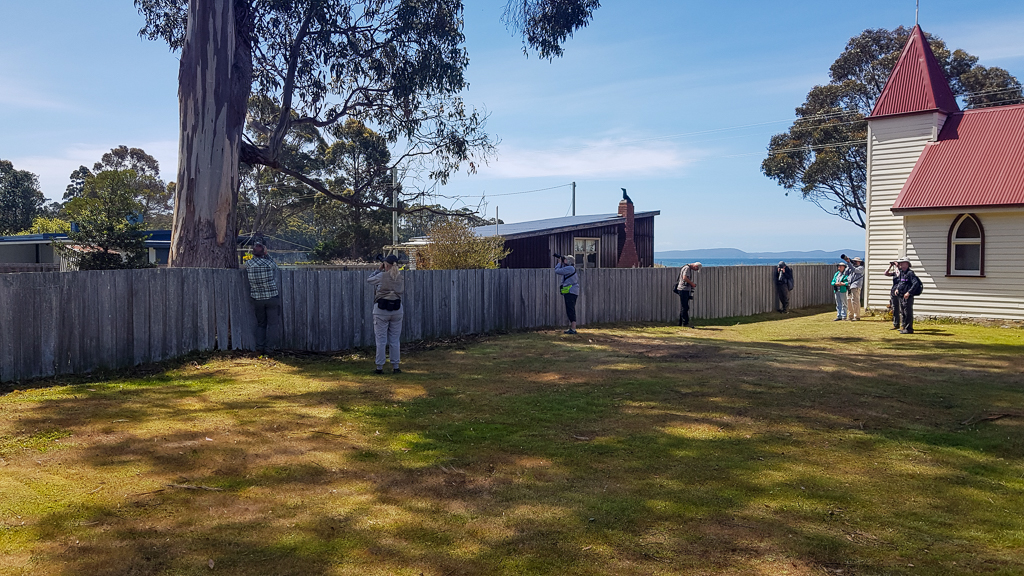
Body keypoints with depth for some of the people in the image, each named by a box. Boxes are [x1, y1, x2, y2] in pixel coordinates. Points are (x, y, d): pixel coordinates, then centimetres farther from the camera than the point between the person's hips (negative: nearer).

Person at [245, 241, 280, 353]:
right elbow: (275, 267, 13)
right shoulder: (269, 263, -9)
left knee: (260, 324, 15)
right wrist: (266, 254, 11)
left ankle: (259, 346, 7)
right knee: (272, 324, 4)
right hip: (271, 298, -2)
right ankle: (270, 347, 1)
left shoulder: (248, 264, -6)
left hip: (257, 299, 2)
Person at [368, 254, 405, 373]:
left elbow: (369, 280, 8)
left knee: (381, 340, 3)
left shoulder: (382, 276, -8)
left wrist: (379, 269, 17)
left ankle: (380, 367, 5)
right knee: (395, 340, 9)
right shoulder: (401, 277, 2)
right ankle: (395, 367, 11)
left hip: (381, 310, -3)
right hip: (397, 310, 3)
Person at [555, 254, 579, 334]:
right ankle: (571, 328, 18)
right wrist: (559, 262, 18)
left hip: (570, 292, -11)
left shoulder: (570, 268, -12)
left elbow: (557, 271, -15)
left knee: (571, 311, -11)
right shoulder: (569, 268, 20)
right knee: (570, 311, 14)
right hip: (569, 292, 11)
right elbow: (558, 270, 31)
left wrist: (559, 262, 0)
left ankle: (573, 329, -13)